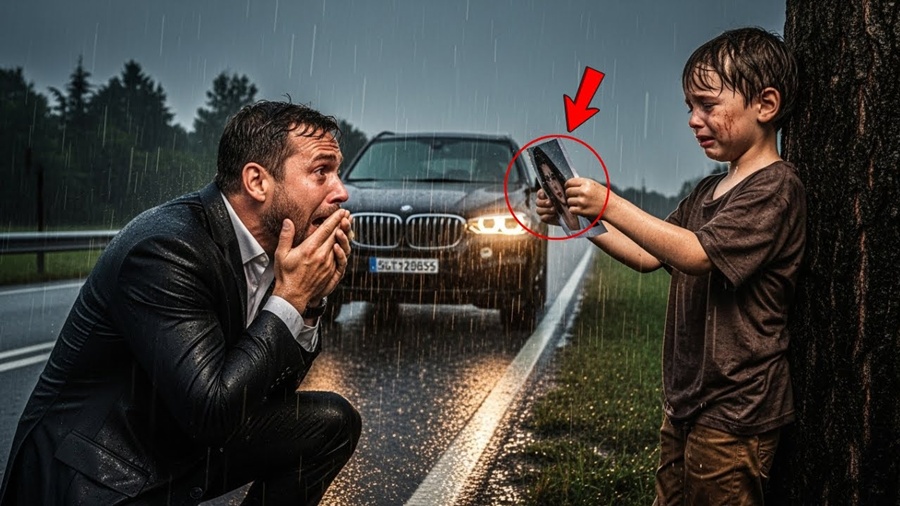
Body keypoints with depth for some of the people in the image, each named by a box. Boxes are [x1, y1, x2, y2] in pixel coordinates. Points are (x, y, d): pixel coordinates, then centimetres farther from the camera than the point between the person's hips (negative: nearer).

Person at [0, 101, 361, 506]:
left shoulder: (267, 241, -2)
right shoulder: (165, 248, -25)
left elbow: (274, 387, 6)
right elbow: (213, 411, -28)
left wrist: (310, 303, -9)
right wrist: (290, 298, -23)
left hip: (180, 445, 8)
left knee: (333, 422, 1)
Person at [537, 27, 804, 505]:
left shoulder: (775, 187, -13)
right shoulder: (706, 193, 14)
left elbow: (696, 255, -24)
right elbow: (646, 257, 16)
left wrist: (611, 205, -23)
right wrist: (578, 218, 5)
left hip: (732, 412, -8)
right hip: (684, 402, 8)